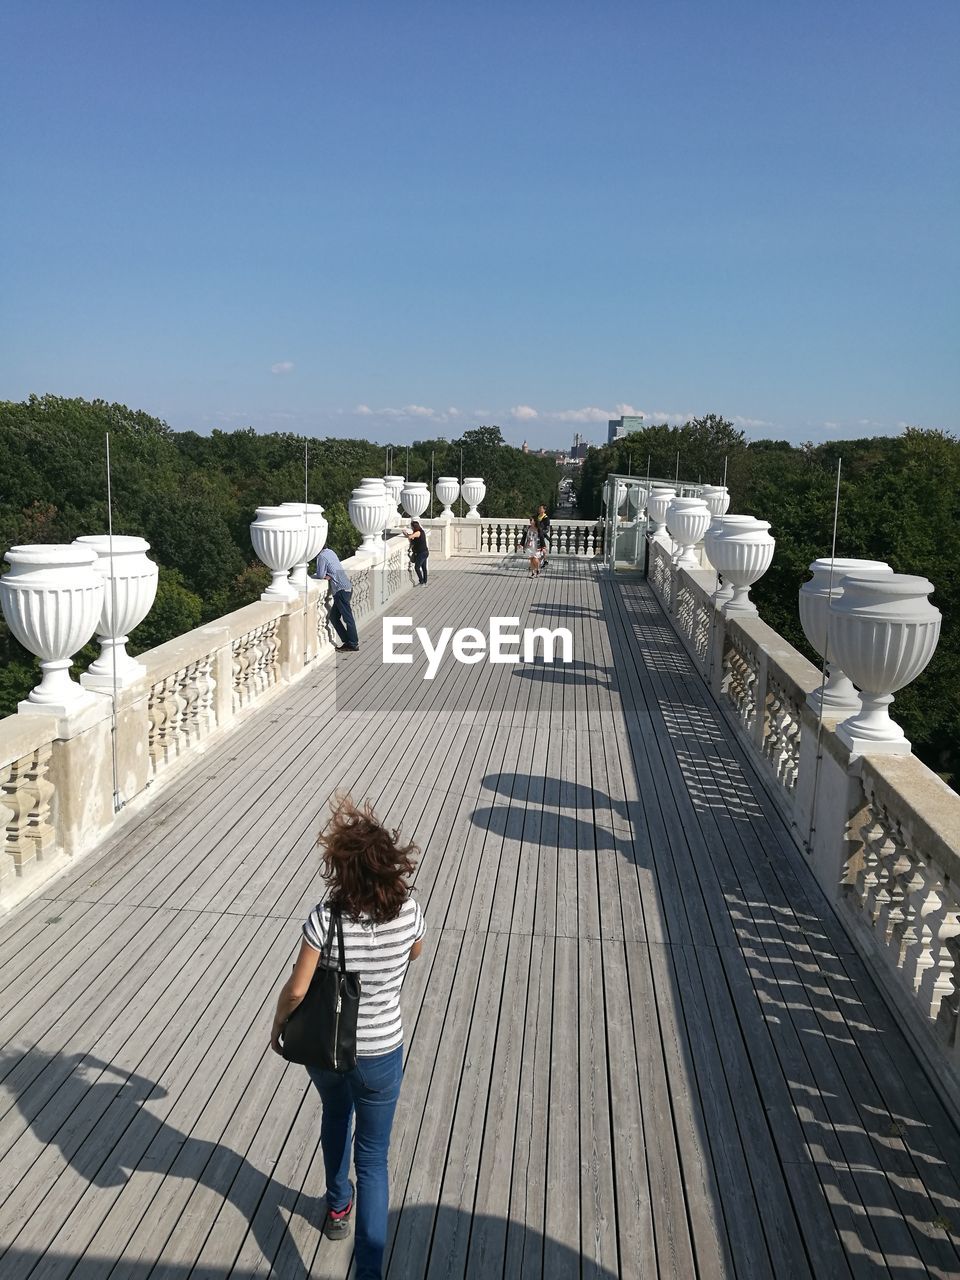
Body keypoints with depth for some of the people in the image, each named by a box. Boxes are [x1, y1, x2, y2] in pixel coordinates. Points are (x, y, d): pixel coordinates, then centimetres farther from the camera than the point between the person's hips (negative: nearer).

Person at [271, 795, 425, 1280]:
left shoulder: (325, 917, -26)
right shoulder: (409, 913, -19)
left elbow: (296, 990, -18)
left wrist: (277, 1026, 0)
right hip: (381, 1053, 0)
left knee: (335, 1116, 34)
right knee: (372, 1159, 17)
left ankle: (338, 1207, 55)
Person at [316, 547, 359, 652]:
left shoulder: (322, 556, -12)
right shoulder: (330, 552, 14)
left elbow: (320, 575, -12)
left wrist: (325, 575, 7)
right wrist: (328, 575, -1)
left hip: (341, 590, -9)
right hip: (347, 587, 9)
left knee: (347, 617, -3)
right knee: (334, 616, 13)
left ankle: (354, 645, 3)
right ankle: (347, 641, 15)